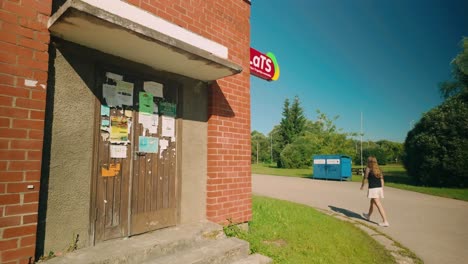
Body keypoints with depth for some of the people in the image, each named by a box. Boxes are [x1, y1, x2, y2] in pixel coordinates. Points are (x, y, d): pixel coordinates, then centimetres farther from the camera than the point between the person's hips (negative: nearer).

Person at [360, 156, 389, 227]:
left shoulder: (368, 169, -5)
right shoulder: (378, 169, 11)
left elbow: (365, 178, 2)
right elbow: (382, 179, 9)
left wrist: (362, 185, 19)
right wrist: (382, 189, 14)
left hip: (373, 189, -7)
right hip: (379, 188, 7)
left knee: (379, 205, -7)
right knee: (372, 202, 24)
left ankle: (385, 221, -9)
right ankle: (368, 216, 43)